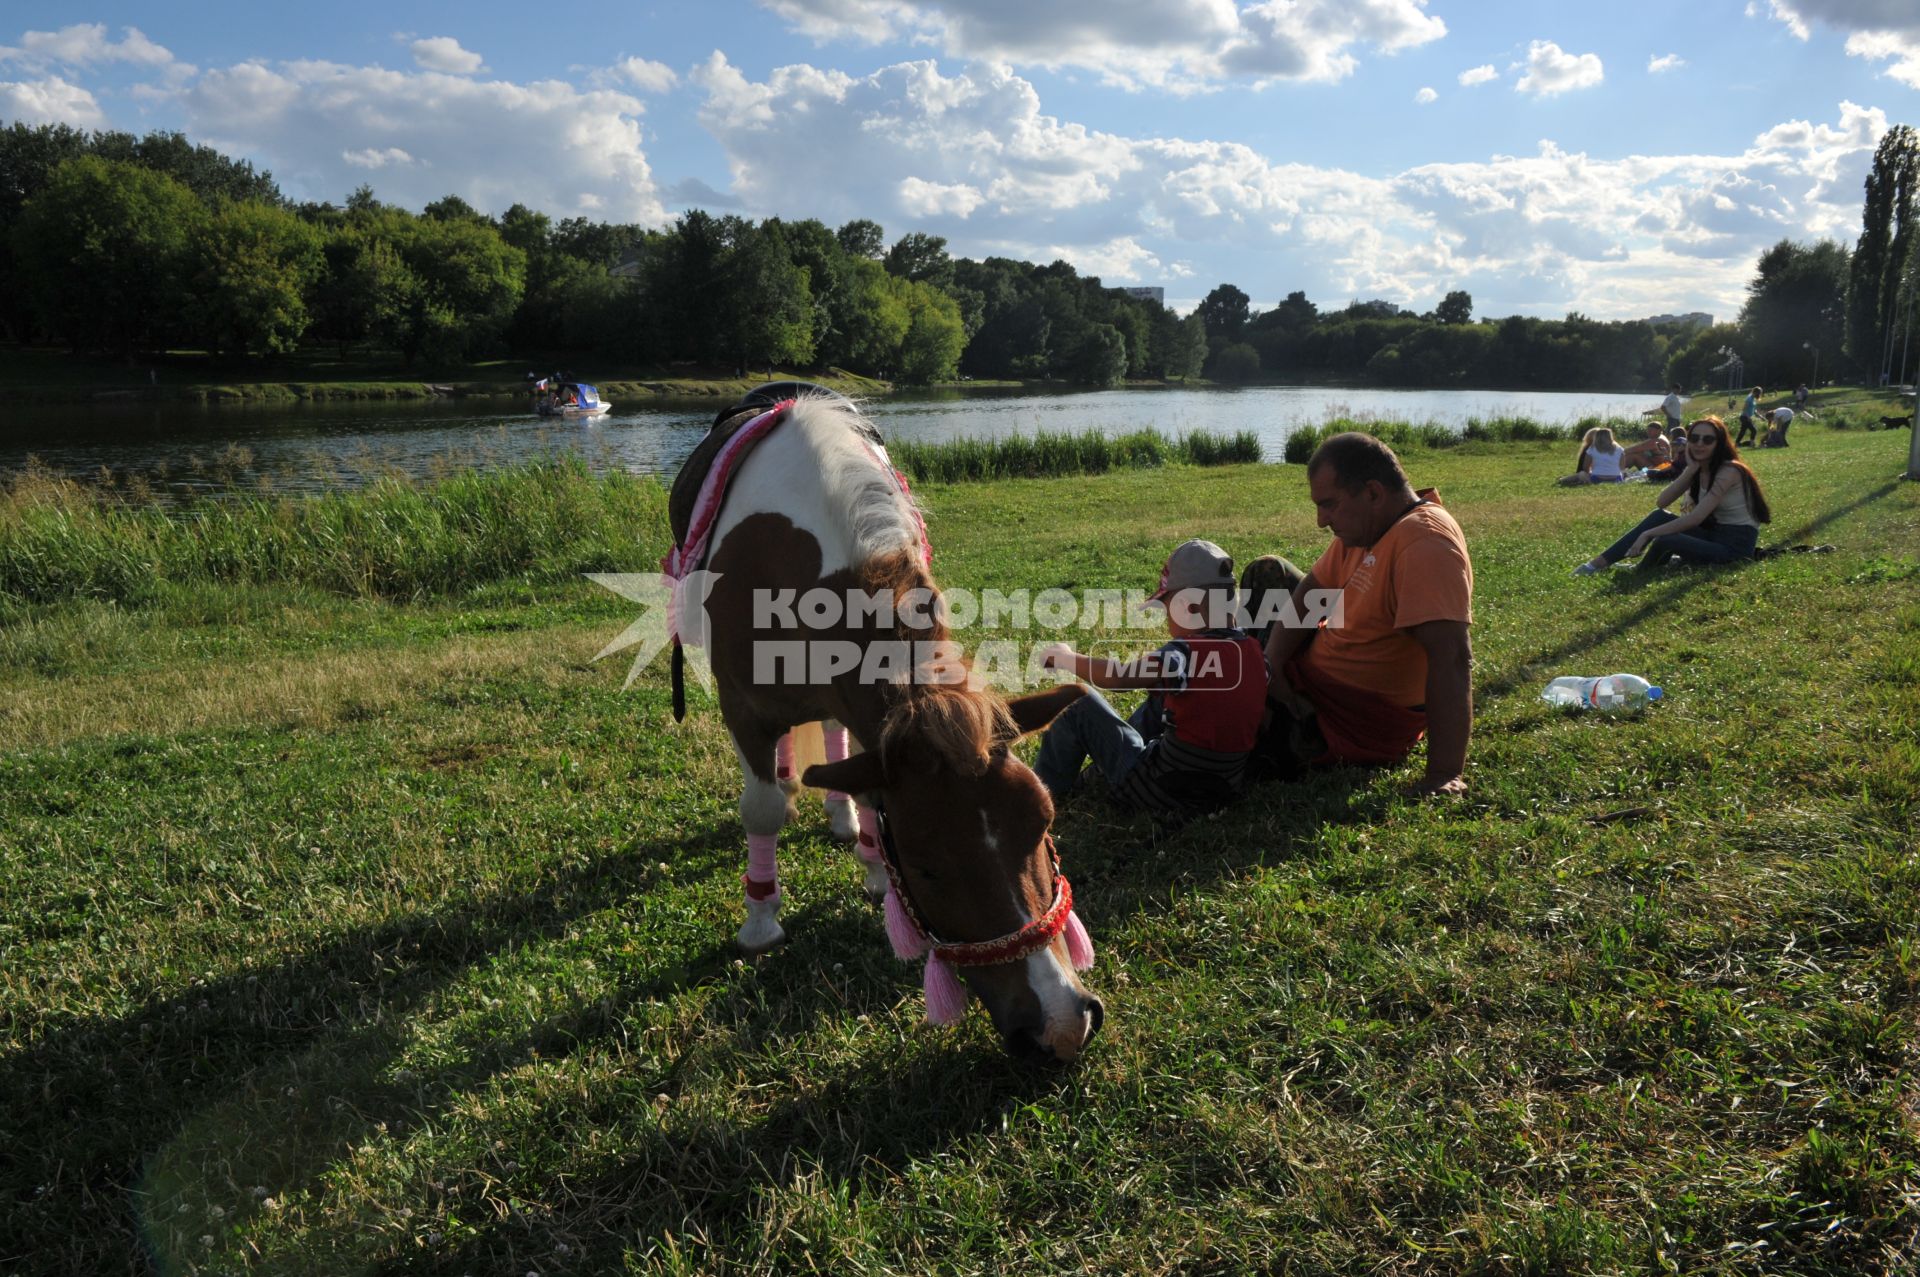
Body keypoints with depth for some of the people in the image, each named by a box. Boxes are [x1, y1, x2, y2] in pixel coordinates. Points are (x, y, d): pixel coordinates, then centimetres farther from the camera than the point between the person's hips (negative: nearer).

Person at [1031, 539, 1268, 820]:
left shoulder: (1185, 655, -24)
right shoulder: (1253, 652, -3)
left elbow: (1116, 677, -21)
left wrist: (1064, 657, -3)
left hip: (1163, 796, -7)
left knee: (1077, 700, 5)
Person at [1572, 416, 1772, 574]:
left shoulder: (1729, 471, -19)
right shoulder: (1696, 470, 7)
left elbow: (1695, 518, -27)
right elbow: (1661, 502, -5)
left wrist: (1648, 534, -27)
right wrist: (1691, 469, -11)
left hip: (1736, 543, -8)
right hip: (1713, 533, 8)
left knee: (1664, 541, -29)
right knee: (1660, 517, -11)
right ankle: (1599, 562, -12)